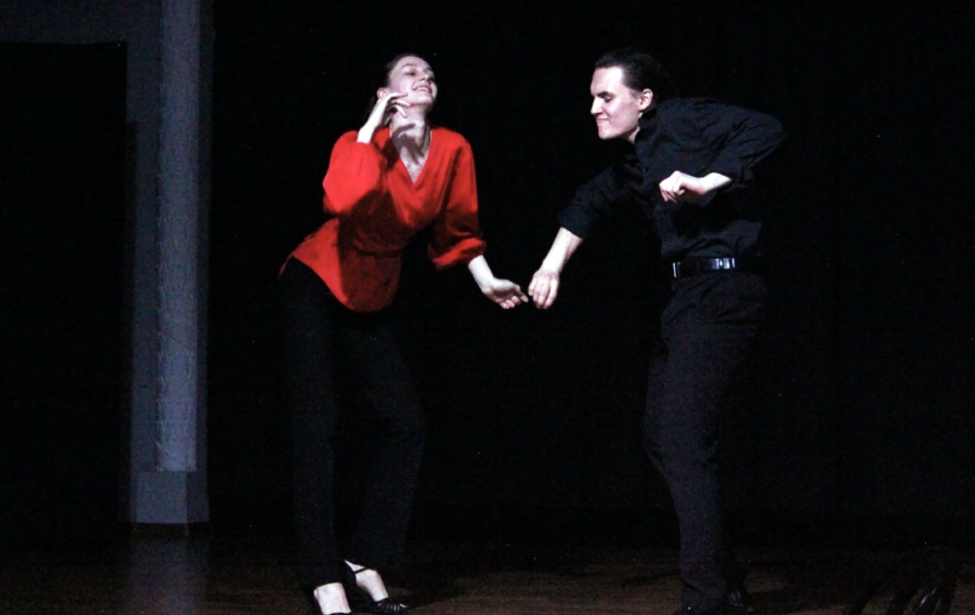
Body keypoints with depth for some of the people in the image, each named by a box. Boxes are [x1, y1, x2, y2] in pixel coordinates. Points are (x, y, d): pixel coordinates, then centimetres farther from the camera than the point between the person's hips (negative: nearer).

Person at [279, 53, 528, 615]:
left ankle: (365, 563, 10)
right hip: (317, 284, -6)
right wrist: (373, 129, -35)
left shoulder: (453, 151, -6)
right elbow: (343, 200, -45)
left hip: (371, 297, 6)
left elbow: (457, 228, 11)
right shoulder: (363, 145, -22)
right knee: (317, 430, -12)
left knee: (405, 423, 1)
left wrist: (487, 281, 8)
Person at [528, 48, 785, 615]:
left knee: (684, 443, -14)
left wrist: (706, 182, -25)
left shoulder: (682, 120, -7)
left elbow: (765, 131, -19)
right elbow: (595, 199, 38)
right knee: (662, 437, 13)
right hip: (690, 292, 10)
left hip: (722, 289, -10)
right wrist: (552, 266, 34)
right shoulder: (640, 161, 20)